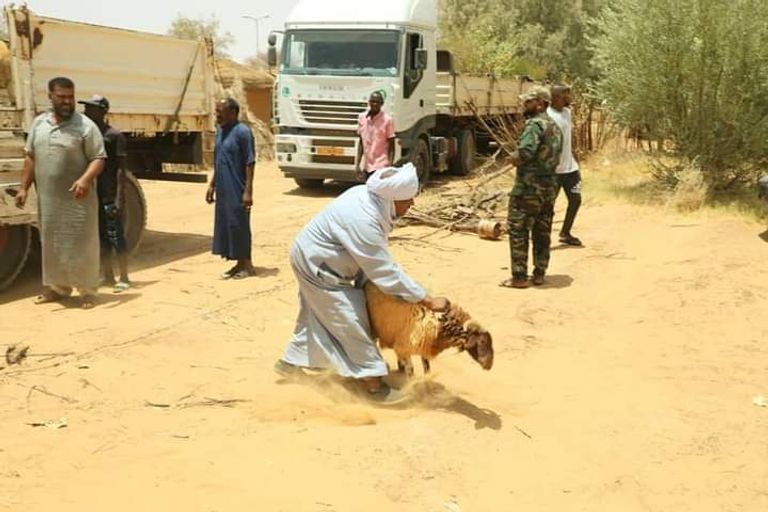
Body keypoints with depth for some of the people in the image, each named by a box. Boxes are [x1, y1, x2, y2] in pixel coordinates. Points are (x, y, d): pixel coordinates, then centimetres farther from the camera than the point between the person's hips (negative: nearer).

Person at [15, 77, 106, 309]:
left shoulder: (85, 126, -7)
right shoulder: (39, 123, 10)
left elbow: (98, 159, -11)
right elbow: (30, 158, 16)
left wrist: (85, 179, -27)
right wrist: (24, 187, 11)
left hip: (77, 200, -5)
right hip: (48, 199, 5)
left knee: (81, 245, -1)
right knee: (51, 245, 14)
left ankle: (87, 291, 9)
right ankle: (57, 287, 29)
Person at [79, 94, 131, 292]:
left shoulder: (114, 136, -7)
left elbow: (121, 168, -10)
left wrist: (119, 198, -16)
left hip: (109, 196, -7)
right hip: (92, 195, 7)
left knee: (116, 237, -4)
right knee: (101, 238, 12)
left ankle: (124, 278, 2)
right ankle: (107, 276, 20)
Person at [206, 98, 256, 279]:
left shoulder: (242, 132, -13)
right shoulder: (220, 132, 13)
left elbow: (250, 163, -15)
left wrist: (248, 191, -19)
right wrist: (212, 185, 17)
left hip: (237, 191, -8)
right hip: (223, 191, 9)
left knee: (239, 225, -2)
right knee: (225, 225, 11)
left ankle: (247, 264, 9)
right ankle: (239, 263, 21)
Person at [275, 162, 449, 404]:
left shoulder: (367, 195, -10)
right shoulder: (362, 220, -37)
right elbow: (386, 272, -32)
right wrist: (428, 301, -28)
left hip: (312, 257, 9)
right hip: (317, 265, -9)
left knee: (315, 318, 23)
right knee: (350, 322, -4)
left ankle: (290, 362, 38)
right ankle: (372, 383, 3)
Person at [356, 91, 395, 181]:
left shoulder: (387, 120, -7)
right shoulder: (362, 118, 6)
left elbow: (391, 146, -5)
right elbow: (361, 142, 13)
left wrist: (390, 166, -12)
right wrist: (358, 164, 9)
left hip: (381, 167, -5)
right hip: (367, 166, 5)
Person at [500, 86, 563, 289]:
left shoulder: (535, 124, -15)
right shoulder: (555, 127, 15)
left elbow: (525, 152, -26)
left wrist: (513, 157, -8)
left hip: (529, 187, -9)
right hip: (549, 186, 9)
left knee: (518, 232, -2)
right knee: (542, 233, 13)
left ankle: (519, 277, 0)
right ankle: (539, 274, 19)